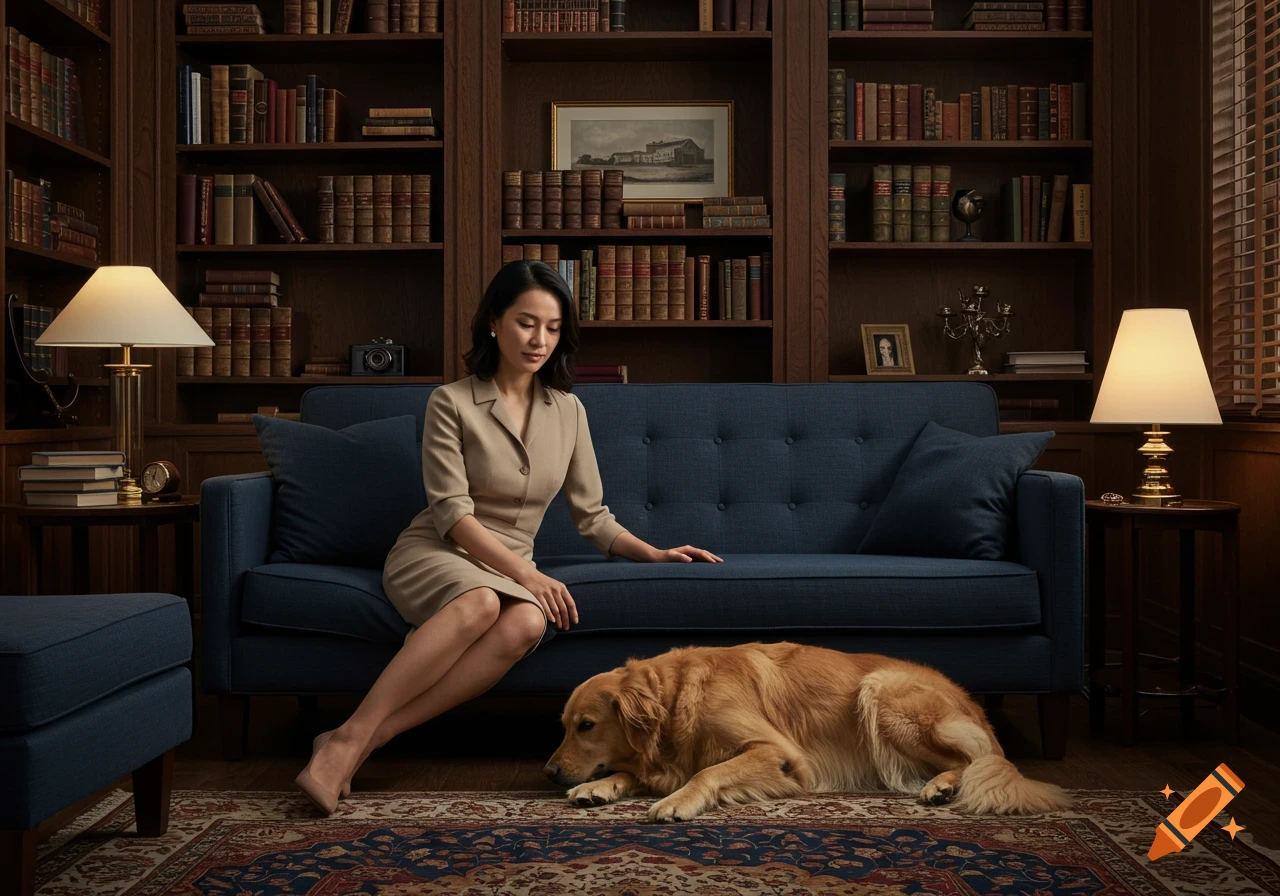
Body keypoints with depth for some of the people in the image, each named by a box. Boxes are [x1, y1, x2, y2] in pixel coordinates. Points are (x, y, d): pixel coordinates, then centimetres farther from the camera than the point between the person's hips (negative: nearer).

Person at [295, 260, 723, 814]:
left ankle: (367, 740, -34)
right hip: (434, 555, -3)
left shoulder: (568, 411, 9)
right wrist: (526, 574, -22)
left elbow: (591, 515, 11)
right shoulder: (451, 403, -5)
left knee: (528, 623, -34)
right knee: (480, 601, -40)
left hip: (510, 569, 4)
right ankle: (348, 738, -36)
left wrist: (653, 553, -4)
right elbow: (452, 513, -12)